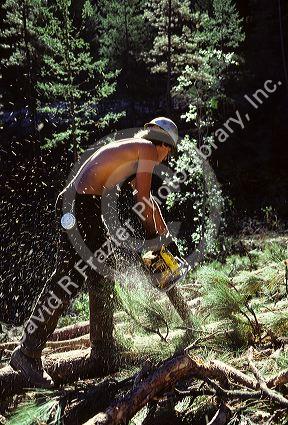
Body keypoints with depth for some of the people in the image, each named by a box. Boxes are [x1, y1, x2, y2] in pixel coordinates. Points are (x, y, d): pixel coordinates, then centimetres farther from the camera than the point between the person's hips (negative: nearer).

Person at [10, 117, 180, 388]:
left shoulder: (130, 148, 26)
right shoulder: (148, 148, -2)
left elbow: (145, 197, 31)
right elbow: (143, 199, -7)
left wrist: (165, 232, 32)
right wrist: (152, 237, 4)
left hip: (87, 206, 11)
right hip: (81, 205, -11)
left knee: (102, 272, 16)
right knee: (71, 277, -12)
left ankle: (101, 345, 26)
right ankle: (28, 351, -9)